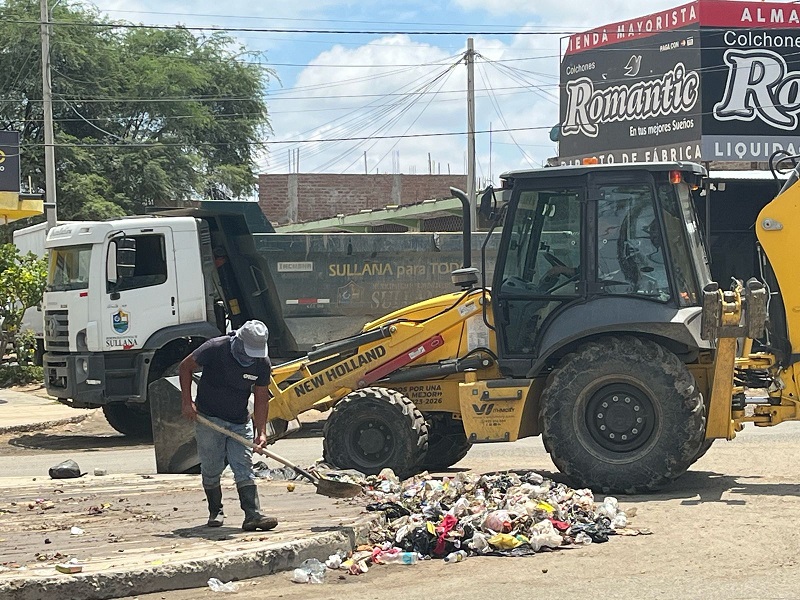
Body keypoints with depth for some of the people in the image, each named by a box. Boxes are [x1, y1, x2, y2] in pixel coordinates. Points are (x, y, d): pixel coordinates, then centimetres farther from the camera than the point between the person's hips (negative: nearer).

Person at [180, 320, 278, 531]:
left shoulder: (262, 363, -7)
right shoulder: (216, 349, -19)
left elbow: (261, 397, 2)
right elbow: (186, 367, -5)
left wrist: (261, 431, -7)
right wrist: (187, 401, -12)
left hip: (240, 422, 3)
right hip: (208, 418, -3)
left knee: (244, 468, -8)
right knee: (211, 469, 2)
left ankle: (253, 515, -15)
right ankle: (215, 512, 20)